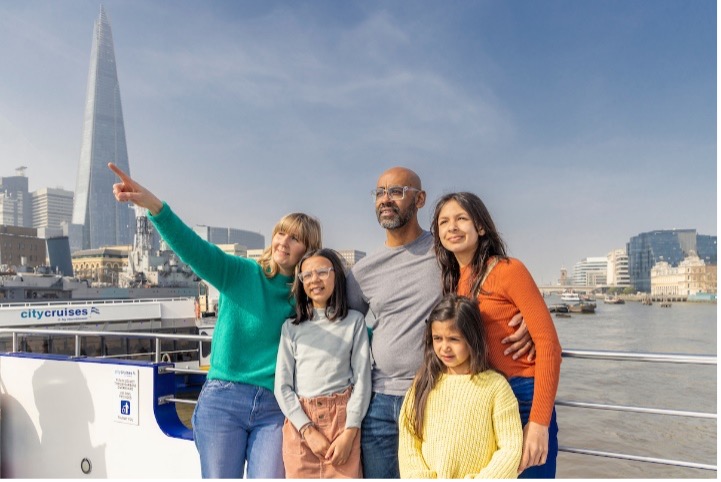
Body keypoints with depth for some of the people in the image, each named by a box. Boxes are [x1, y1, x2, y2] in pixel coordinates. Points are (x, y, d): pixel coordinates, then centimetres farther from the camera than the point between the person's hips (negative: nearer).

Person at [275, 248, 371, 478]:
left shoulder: (354, 321, 7)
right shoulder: (291, 327, 9)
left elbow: (362, 380, 3)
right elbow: (282, 386, 4)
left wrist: (349, 432, -6)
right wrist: (308, 431, -6)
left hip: (342, 419, -1)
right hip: (299, 421, 1)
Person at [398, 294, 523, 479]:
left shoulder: (495, 385, -5)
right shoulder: (424, 382, 4)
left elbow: (510, 447, -6)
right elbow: (408, 438, 3)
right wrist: (419, 477, -8)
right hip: (428, 477, 3)